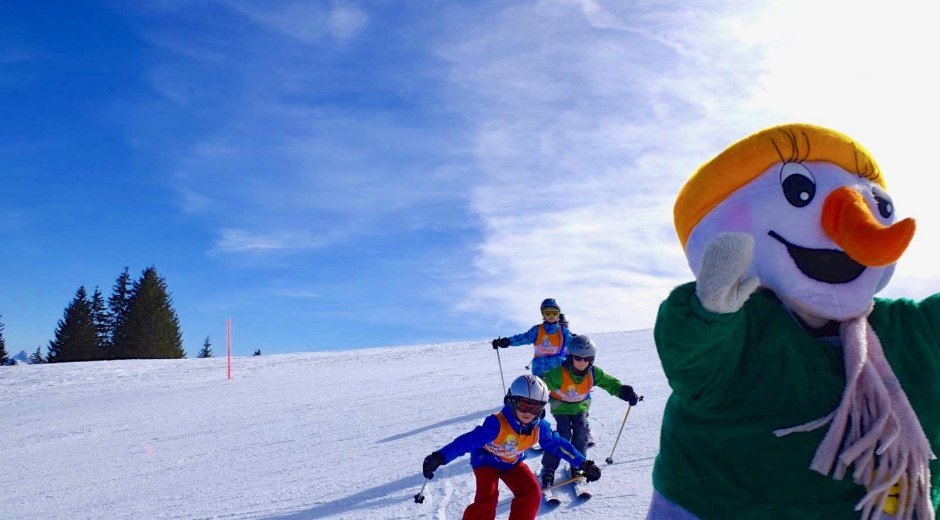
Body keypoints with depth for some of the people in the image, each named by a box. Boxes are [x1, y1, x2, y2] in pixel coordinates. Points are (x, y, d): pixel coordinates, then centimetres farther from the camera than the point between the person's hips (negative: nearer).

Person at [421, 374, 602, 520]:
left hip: (512, 463, 5)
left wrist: (583, 464, 1)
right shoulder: (497, 424, -35)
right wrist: (439, 458, -50)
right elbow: (469, 440, -41)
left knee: (532, 492, -13)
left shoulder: (539, 428, -18)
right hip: (486, 461, -5)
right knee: (487, 498, -25)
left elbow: (558, 445, -3)